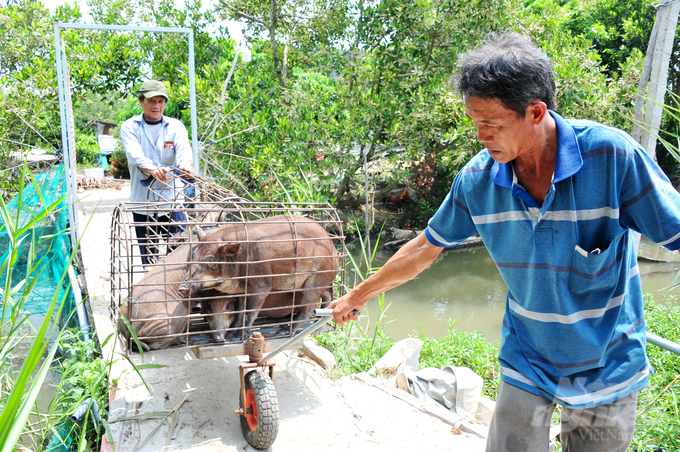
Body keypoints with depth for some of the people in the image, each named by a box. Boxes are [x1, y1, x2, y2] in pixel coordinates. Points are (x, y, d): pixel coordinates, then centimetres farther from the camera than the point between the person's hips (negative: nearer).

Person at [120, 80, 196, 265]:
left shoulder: (175, 126, 5)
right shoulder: (130, 127, 2)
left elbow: (183, 149, -15)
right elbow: (134, 154, -17)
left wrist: (185, 164, -40)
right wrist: (152, 169, -40)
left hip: (172, 200, 0)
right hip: (142, 201, 0)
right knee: (148, 255, 8)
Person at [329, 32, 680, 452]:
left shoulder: (611, 154, -22)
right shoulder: (477, 179, -11)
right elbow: (424, 248, 1)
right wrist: (357, 296, 9)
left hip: (608, 368, -1)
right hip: (526, 365, 2)